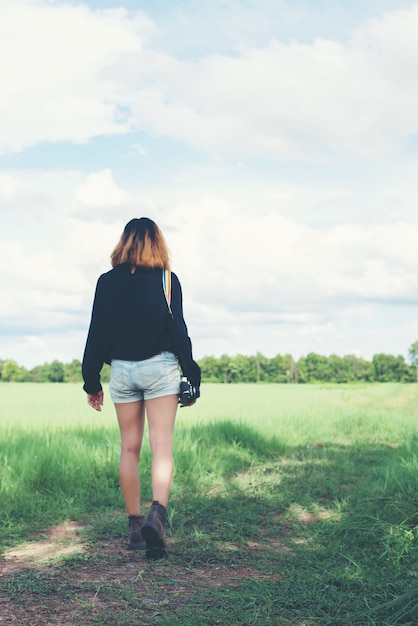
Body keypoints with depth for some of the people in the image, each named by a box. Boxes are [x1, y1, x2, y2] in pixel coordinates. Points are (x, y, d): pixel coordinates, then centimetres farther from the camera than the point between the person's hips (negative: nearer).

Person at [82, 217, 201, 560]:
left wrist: (91, 381, 12)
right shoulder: (167, 280, -2)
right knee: (162, 446, -4)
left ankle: (135, 526, 15)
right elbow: (178, 330, -4)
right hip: (159, 367, -2)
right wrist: (191, 378, 2)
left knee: (129, 448, 11)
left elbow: (96, 333, 4)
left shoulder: (107, 282, 3)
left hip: (121, 370, 2)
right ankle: (157, 514, -25)